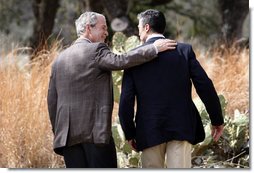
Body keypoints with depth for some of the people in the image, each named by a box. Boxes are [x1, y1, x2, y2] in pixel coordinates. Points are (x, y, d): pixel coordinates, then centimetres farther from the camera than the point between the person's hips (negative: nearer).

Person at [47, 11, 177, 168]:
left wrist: (58, 132, 20)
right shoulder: (96, 50, -6)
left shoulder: (59, 59, 15)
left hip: (66, 136, 6)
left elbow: (52, 101, 15)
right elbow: (120, 61, -23)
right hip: (95, 131, -6)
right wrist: (154, 48, -15)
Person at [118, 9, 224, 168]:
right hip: (182, 127, 0)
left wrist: (129, 133, 8)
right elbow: (205, 86, -2)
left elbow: (126, 100, -2)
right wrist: (217, 120, 8)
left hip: (150, 130, 0)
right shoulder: (184, 50, 2)